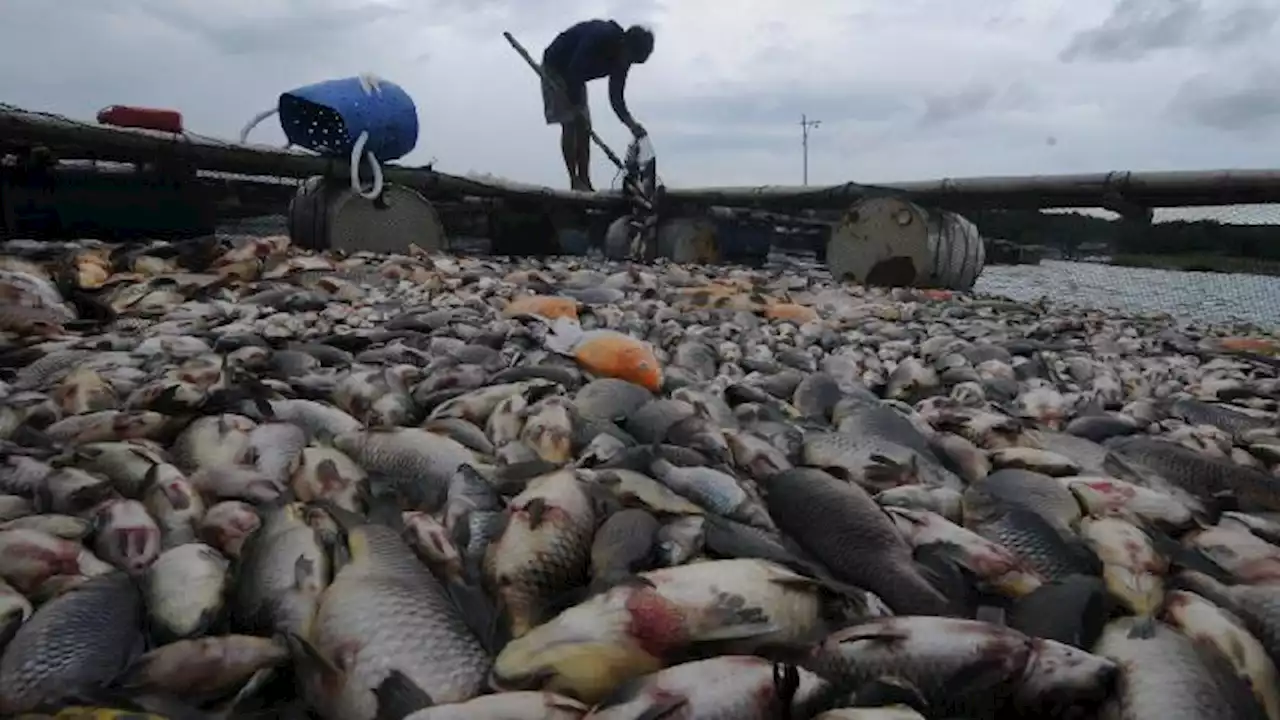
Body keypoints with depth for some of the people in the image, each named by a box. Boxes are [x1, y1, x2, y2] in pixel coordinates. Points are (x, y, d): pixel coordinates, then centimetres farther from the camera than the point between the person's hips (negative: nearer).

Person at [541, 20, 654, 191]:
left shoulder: (621, 59, -8)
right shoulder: (600, 36, -32)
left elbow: (616, 97, -6)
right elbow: (574, 71, -32)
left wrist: (630, 123, -20)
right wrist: (576, 105, -25)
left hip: (575, 78, 8)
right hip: (555, 69, -8)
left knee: (584, 127, 0)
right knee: (570, 124, -16)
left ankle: (585, 183, -1)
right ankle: (575, 182, -16)